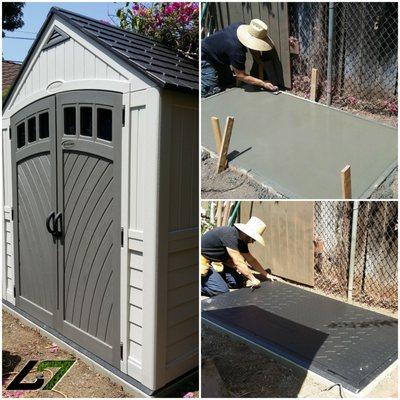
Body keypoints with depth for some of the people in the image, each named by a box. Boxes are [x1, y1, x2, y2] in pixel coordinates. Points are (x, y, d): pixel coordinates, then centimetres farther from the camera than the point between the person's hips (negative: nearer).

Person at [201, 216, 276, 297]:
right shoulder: (230, 235, -28)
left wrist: (266, 275, 16)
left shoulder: (241, 241, 2)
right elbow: (238, 262, -28)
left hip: (216, 261, 9)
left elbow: (251, 260, 14)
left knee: (239, 282, 1)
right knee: (222, 290, -21)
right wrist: (253, 279, -20)